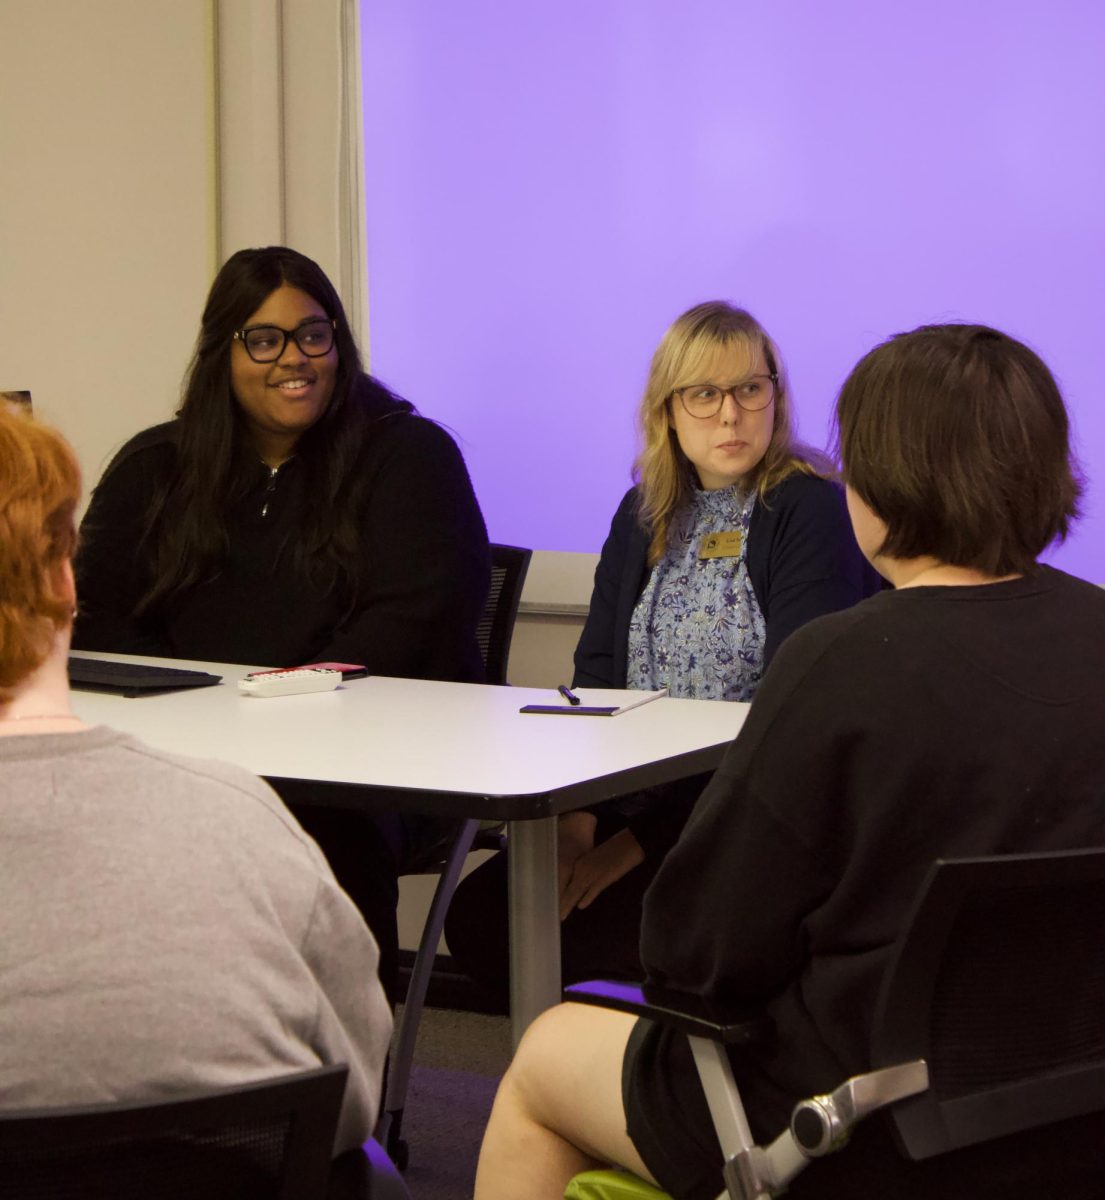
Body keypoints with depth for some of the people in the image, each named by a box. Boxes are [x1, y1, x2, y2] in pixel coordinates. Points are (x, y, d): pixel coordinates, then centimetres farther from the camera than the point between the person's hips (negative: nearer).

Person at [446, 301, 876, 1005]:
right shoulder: (645, 516, 15)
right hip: (630, 801, 7)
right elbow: (596, 675, 13)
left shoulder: (812, 512, -7)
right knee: (477, 915, -13)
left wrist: (634, 844, -16)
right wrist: (578, 819, -7)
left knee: (563, 939, -23)